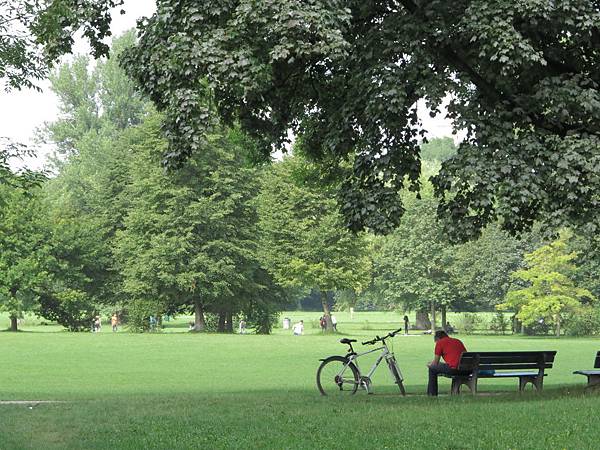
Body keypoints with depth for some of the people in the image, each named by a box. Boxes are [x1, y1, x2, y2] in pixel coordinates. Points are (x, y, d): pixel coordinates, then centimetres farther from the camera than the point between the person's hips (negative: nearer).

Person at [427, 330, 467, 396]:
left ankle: (432, 394, 16)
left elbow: (436, 363, 8)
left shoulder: (439, 343, 6)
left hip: (453, 369, -6)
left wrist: (430, 365, 32)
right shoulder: (458, 341, 24)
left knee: (432, 369, 15)